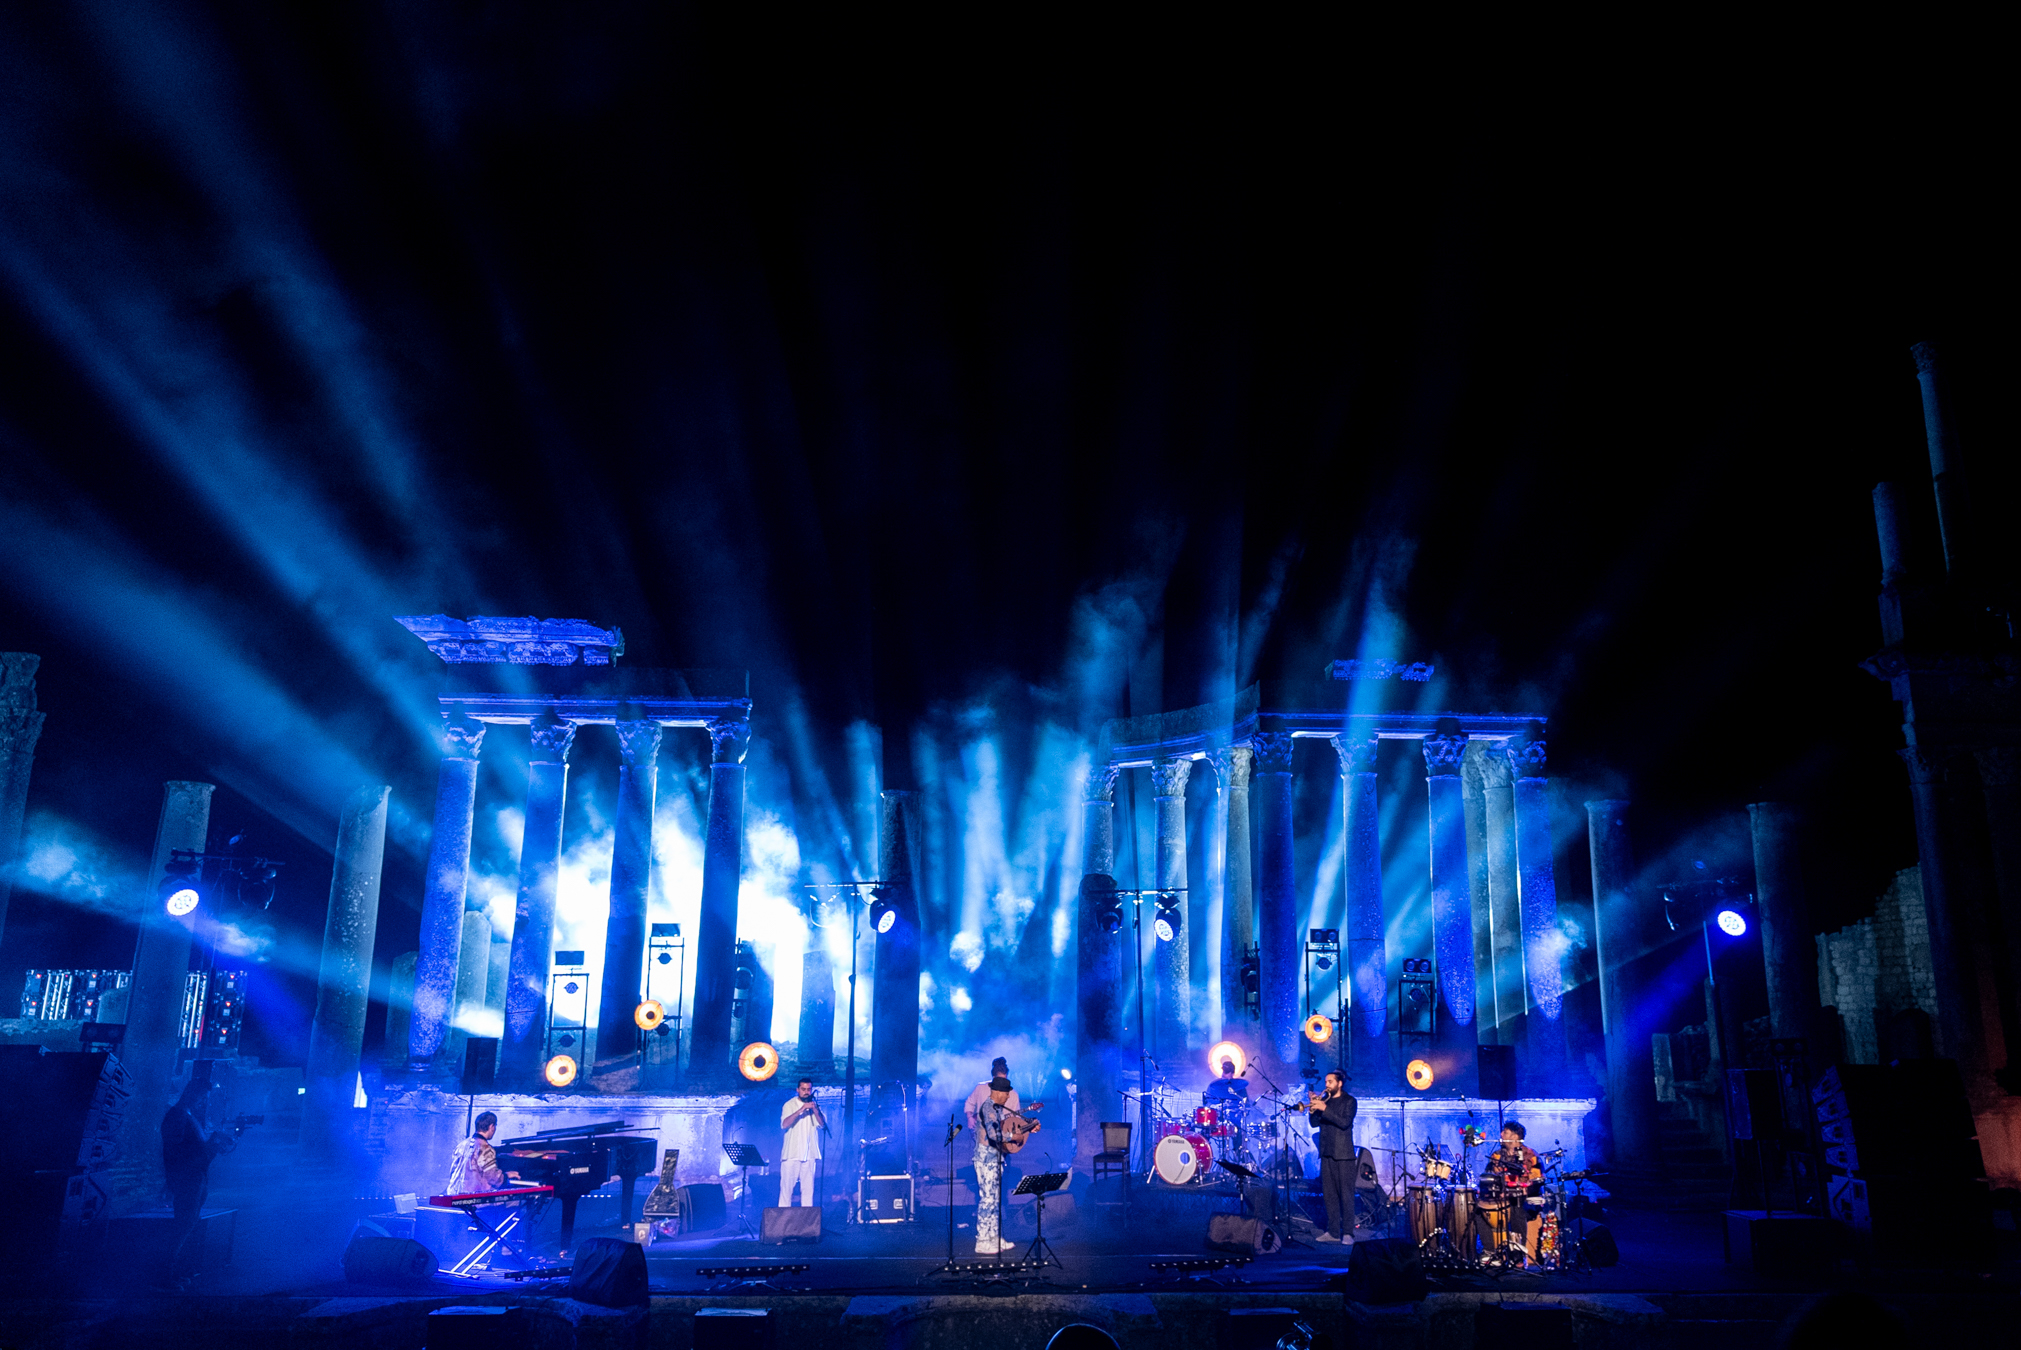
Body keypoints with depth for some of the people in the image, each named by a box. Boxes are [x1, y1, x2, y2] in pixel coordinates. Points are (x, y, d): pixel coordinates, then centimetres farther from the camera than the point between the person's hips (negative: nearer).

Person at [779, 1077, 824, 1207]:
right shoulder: (790, 1105, 2)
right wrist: (800, 1111, -25)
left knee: (808, 1187, -1)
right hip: (791, 1153, -2)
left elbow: (823, 1124, -1)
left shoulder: (814, 1106, 12)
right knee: (786, 1186, -4)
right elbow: (784, 1124, -14)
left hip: (809, 1154, 3)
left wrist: (815, 1111, -17)